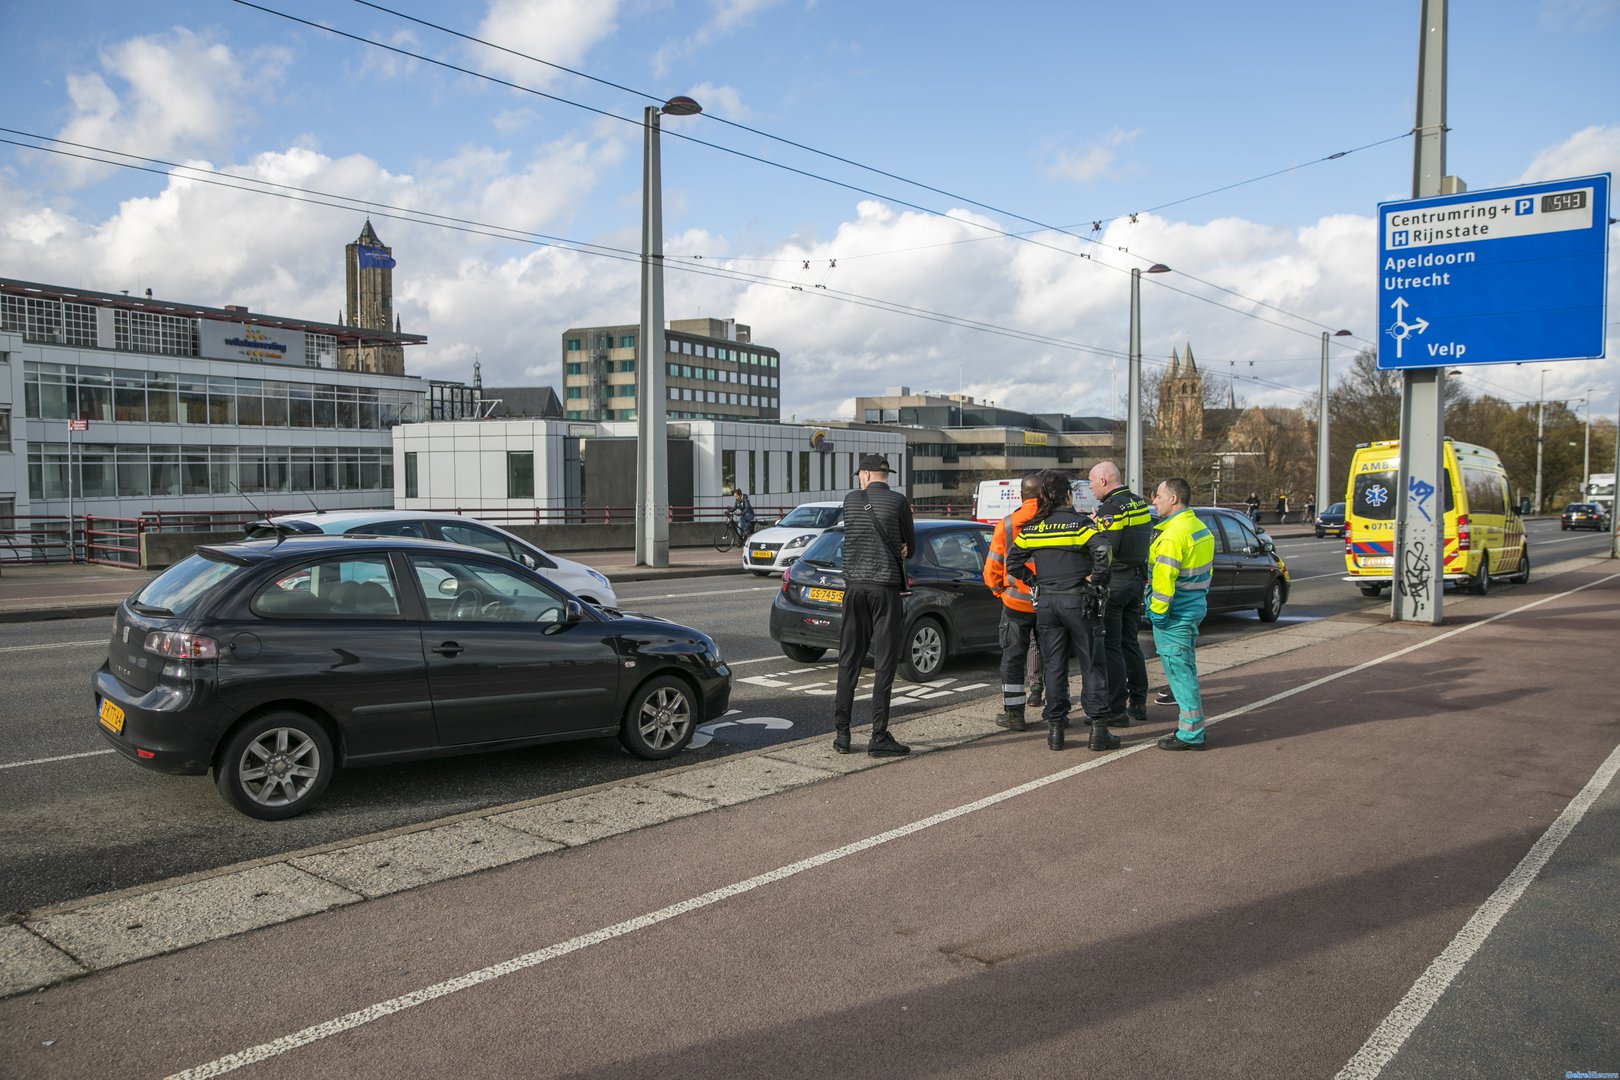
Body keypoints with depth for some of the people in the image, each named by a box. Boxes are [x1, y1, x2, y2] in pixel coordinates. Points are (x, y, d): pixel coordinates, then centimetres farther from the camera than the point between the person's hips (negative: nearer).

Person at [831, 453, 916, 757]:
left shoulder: (850, 500, 6)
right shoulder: (898, 501, -5)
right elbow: (910, 546, 5)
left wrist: (895, 551, 8)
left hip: (854, 585, 4)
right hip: (886, 586, -3)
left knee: (849, 662, 10)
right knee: (884, 664, 0)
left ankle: (841, 733, 12)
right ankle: (879, 738, 0)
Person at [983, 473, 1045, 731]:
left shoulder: (1007, 524, -6)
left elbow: (992, 569, -2)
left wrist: (1000, 590, 16)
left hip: (1017, 601, -1)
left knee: (1013, 655, 8)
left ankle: (1014, 712, 7)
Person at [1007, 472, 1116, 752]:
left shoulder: (1032, 528, 4)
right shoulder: (1080, 523, -9)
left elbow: (1012, 562, 6)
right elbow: (1103, 551, -24)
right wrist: (1095, 578, -11)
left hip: (1046, 603, 4)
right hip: (1078, 602, -4)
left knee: (1054, 667, 10)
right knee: (1092, 666, 5)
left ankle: (1055, 729, 12)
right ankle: (1098, 729, 6)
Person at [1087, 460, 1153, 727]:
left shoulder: (1111, 508, -17)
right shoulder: (1140, 503, 12)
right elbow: (1140, 542, 15)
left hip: (1113, 582, -9)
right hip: (1136, 579, 9)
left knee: (1109, 647, -3)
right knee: (1130, 642, 17)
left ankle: (1116, 710, -2)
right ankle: (1138, 703, 23)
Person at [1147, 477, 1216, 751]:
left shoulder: (1174, 533, -21)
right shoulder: (1200, 527, 12)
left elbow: (1164, 577, -24)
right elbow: (1205, 570, 17)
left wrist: (1157, 610, -17)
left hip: (1174, 615, -10)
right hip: (1194, 608, 10)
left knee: (1179, 671, -4)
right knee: (1186, 669, 19)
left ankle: (1191, 734, 1)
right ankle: (1192, 725, 28)